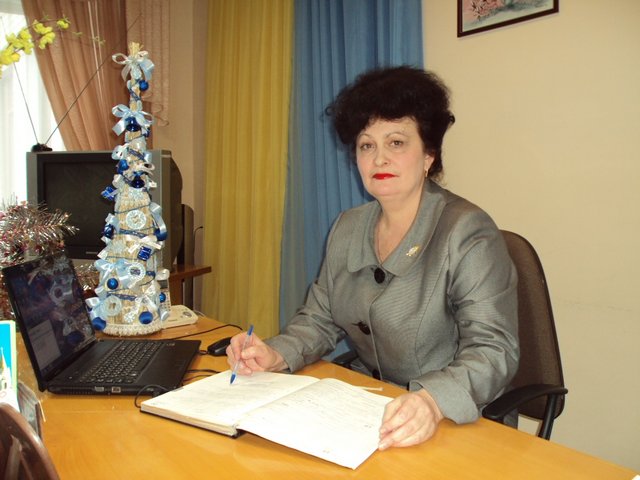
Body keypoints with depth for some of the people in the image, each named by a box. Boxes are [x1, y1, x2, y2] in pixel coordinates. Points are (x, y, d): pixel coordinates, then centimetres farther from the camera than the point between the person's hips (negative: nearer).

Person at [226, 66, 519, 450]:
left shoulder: (468, 233, -14)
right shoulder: (347, 229, 7)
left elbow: (493, 350, -20)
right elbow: (320, 319, 10)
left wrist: (433, 401, -38)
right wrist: (276, 354, -10)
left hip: (452, 425, -5)